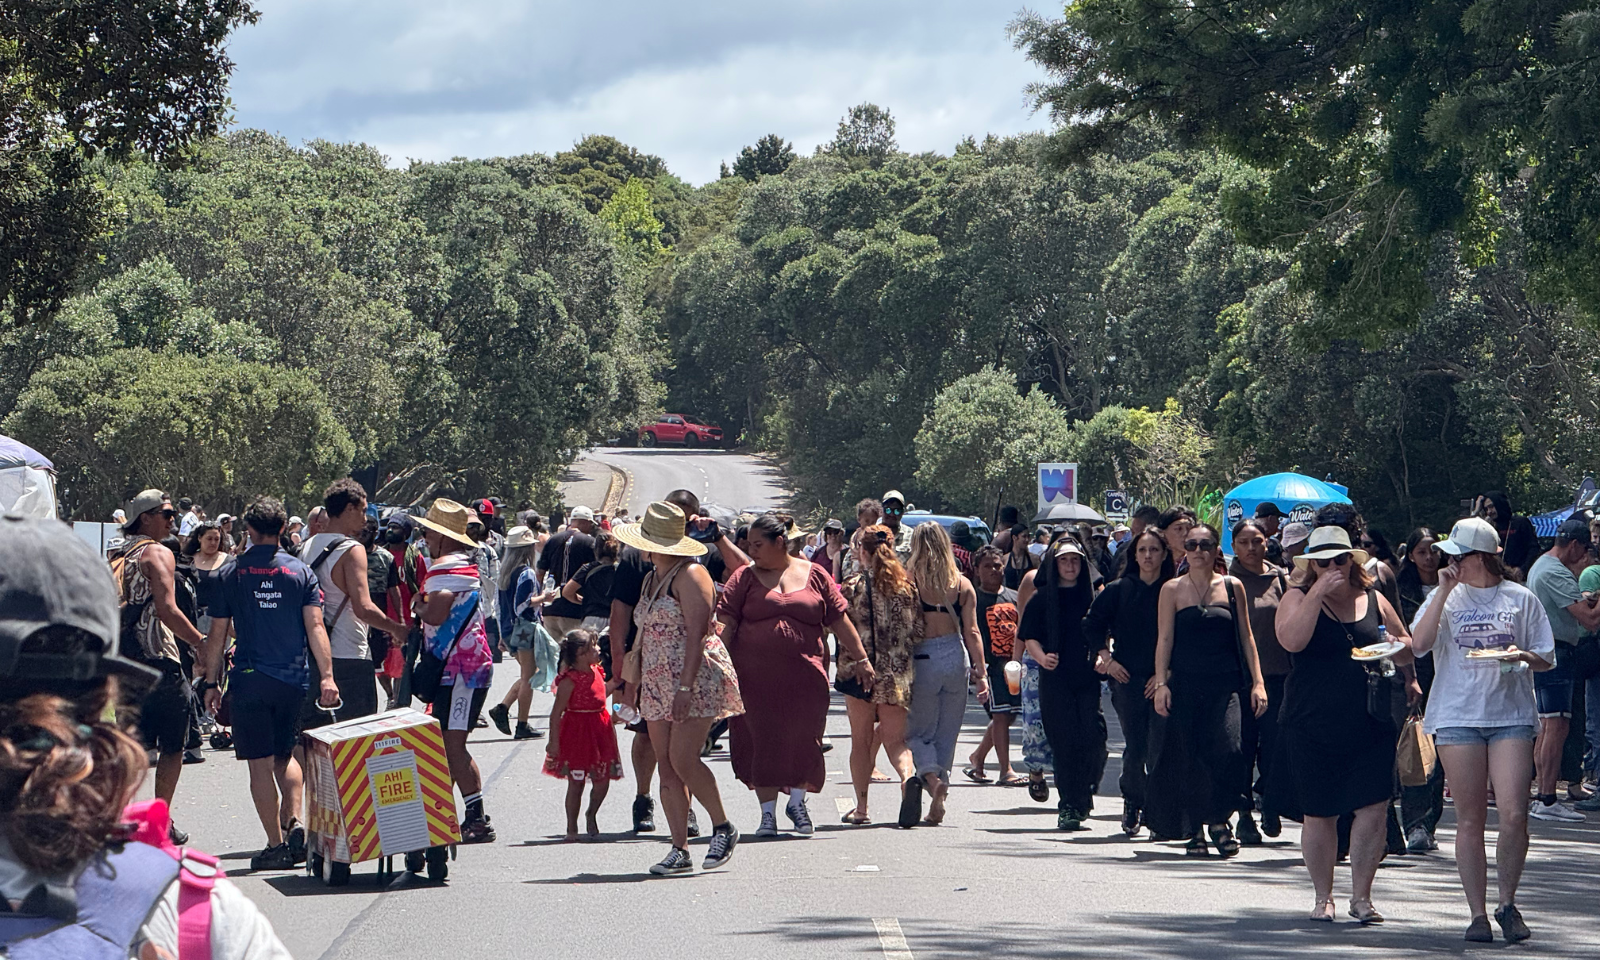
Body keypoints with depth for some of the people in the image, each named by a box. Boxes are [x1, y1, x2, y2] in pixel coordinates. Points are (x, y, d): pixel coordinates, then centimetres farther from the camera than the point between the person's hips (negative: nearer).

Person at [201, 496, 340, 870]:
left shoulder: (230, 573, 0)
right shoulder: (300, 572, 2)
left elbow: (217, 635, 2)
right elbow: (315, 627, -5)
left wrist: (212, 683, 9)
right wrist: (326, 676, -7)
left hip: (250, 679, -2)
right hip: (293, 678, 2)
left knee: (261, 763, 2)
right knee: (285, 755, 19)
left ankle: (276, 845, -1)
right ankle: (294, 822, -1)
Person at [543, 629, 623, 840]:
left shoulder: (596, 673, 8)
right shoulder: (569, 680, -15)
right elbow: (556, 712, -16)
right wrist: (554, 741, -19)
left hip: (599, 732, 7)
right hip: (576, 735, -7)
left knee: (602, 781, 6)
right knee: (576, 783, 0)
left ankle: (592, 815, 31)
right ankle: (572, 828, 12)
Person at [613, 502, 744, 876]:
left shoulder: (690, 576, -9)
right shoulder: (650, 580, 18)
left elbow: (697, 633, -17)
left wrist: (685, 687, -23)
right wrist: (636, 683, 17)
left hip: (696, 680, -9)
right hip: (658, 684, 9)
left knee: (683, 760, -16)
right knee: (667, 767, 1)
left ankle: (723, 827, 2)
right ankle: (679, 851, 1)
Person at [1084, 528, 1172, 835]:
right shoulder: (1119, 590, 6)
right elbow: (1092, 623, 13)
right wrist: (1106, 657, 3)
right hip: (1127, 678, 1)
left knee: (1159, 747, -8)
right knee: (1135, 747, -1)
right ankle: (1132, 803, 16)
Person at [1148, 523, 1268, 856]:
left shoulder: (1232, 587, 8)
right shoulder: (1172, 590, 6)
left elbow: (1246, 637, 11)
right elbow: (1165, 639, 4)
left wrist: (1257, 682, 5)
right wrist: (1161, 684, -5)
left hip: (1225, 685, 0)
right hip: (1185, 685, 0)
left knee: (1227, 751, -17)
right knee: (1189, 757, -2)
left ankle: (1219, 820, 0)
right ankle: (1195, 830, 10)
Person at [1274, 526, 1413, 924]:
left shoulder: (1372, 599, 11)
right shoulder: (1298, 598, 1)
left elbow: (1406, 644, 21)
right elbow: (1292, 640, -19)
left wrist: (1394, 648, -3)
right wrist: (1318, 592, -20)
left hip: (1371, 724, 2)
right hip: (1314, 725, -2)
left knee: (1373, 808, -6)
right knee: (1319, 813, 4)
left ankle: (1361, 897, 4)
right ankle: (1323, 898, 18)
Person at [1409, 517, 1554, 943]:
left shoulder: (1521, 599, 6)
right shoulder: (1446, 597, 7)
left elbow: (1546, 659, 10)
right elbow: (1419, 644, -9)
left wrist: (1520, 656, -12)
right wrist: (1444, 590, -10)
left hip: (1511, 715, -1)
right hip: (1457, 717, 1)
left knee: (1513, 815, -11)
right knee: (1470, 820, 1)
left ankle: (1507, 903, 7)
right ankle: (1477, 913, 8)